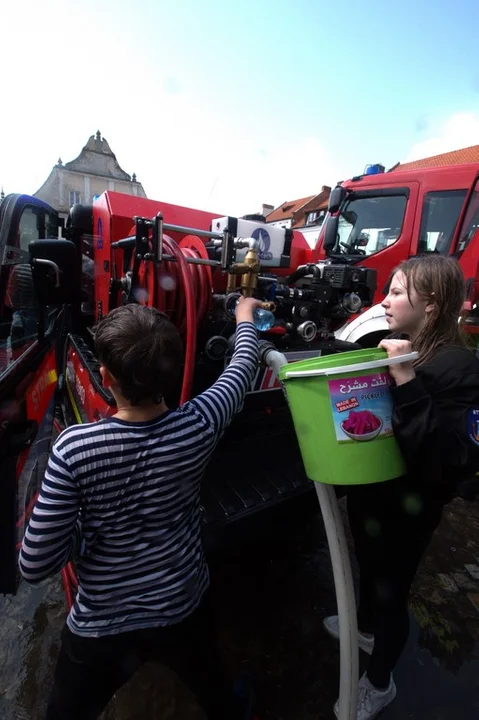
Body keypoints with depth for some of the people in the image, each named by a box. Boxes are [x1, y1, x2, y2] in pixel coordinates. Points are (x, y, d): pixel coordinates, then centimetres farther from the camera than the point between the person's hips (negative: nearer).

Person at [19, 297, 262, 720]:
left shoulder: (74, 448, -28)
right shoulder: (198, 426, -24)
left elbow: (35, 566, -19)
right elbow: (243, 369, -6)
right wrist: (245, 319, 12)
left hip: (100, 627, 0)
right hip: (184, 609, 2)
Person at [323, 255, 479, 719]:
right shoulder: (390, 347, -1)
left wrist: (407, 384, -37)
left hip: (404, 508, -7)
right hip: (367, 492, 7)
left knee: (390, 590, 17)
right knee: (368, 567, 30)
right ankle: (366, 628, 61)